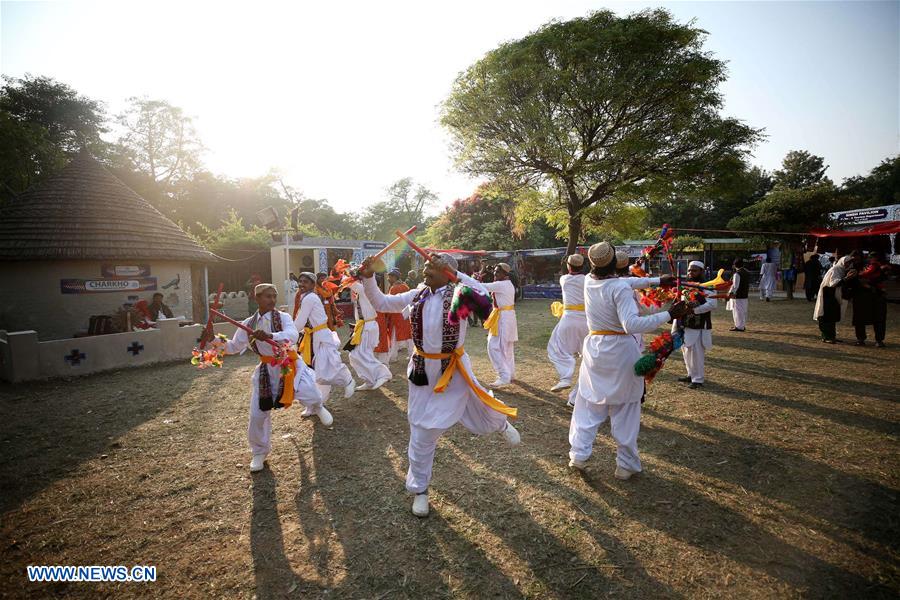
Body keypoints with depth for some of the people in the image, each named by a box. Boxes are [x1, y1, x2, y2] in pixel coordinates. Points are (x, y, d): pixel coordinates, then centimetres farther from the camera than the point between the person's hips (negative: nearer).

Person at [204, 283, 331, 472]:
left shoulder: (283, 317, -10)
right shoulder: (248, 324, 2)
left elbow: (292, 336, -31)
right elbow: (234, 347, 14)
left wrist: (270, 336, -46)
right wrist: (214, 339, 0)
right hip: (266, 370, 3)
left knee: (311, 396, -20)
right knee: (257, 414, 3)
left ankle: (318, 408, 22)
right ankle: (259, 453, 28)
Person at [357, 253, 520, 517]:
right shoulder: (417, 295, 0)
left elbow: (483, 296, -34)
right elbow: (381, 303, 5)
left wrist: (454, 273, -34)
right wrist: (368, 278, -7)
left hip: (453, 369, -3)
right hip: (423, 369, 3)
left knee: (481, 418, 14)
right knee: (421, 432, 9)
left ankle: (501, 423, 53)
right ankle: (419, 490, 29)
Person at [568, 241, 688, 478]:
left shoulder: (589, 281, -1)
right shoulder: (620, 288, -20)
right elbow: (632, 325, -29)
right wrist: (669, 315, -27)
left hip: (594, 349, 5)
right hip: (621, 351, -5)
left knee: (589, 404, 15)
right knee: (625, 410, 9)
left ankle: (579, 454, 19)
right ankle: (626, 465, 21)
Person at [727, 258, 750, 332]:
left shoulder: (737, 274, -18)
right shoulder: (747, 272, 10)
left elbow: (735, 286, -19)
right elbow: (748, 285, 17)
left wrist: (730, 293, -13)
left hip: (737, 296, -9)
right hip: (745, 295, 9)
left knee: (737, 311, -3)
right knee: (743, 311, 16)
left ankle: (739, 327, 1)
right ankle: (743, 326, 25)